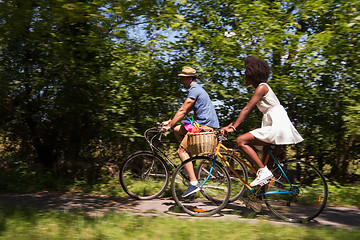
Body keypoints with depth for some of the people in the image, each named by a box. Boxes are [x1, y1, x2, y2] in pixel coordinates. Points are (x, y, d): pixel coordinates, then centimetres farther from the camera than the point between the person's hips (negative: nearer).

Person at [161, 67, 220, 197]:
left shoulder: (194, 90, -11)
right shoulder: (197, 89, 22)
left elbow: (182, 111, -14)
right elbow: (185, 111, 24)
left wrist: (169, 126, -9)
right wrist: (170, 122, 21)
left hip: (205, 126, -10)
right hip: (207, 125, 10)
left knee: (181, 151, -10)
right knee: (177, 130, 17)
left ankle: (194, 183, -17)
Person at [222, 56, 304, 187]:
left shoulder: (262, 87, -10)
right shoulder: (260, 88, 20)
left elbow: (246, 110, -17)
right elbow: (248, 111, 19)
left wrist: (233, 127, -18)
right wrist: (230, 125, 14)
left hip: (276, 126, -11)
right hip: (272, 126, 11)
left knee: (240, 141, -17)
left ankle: (263, 171, -17)